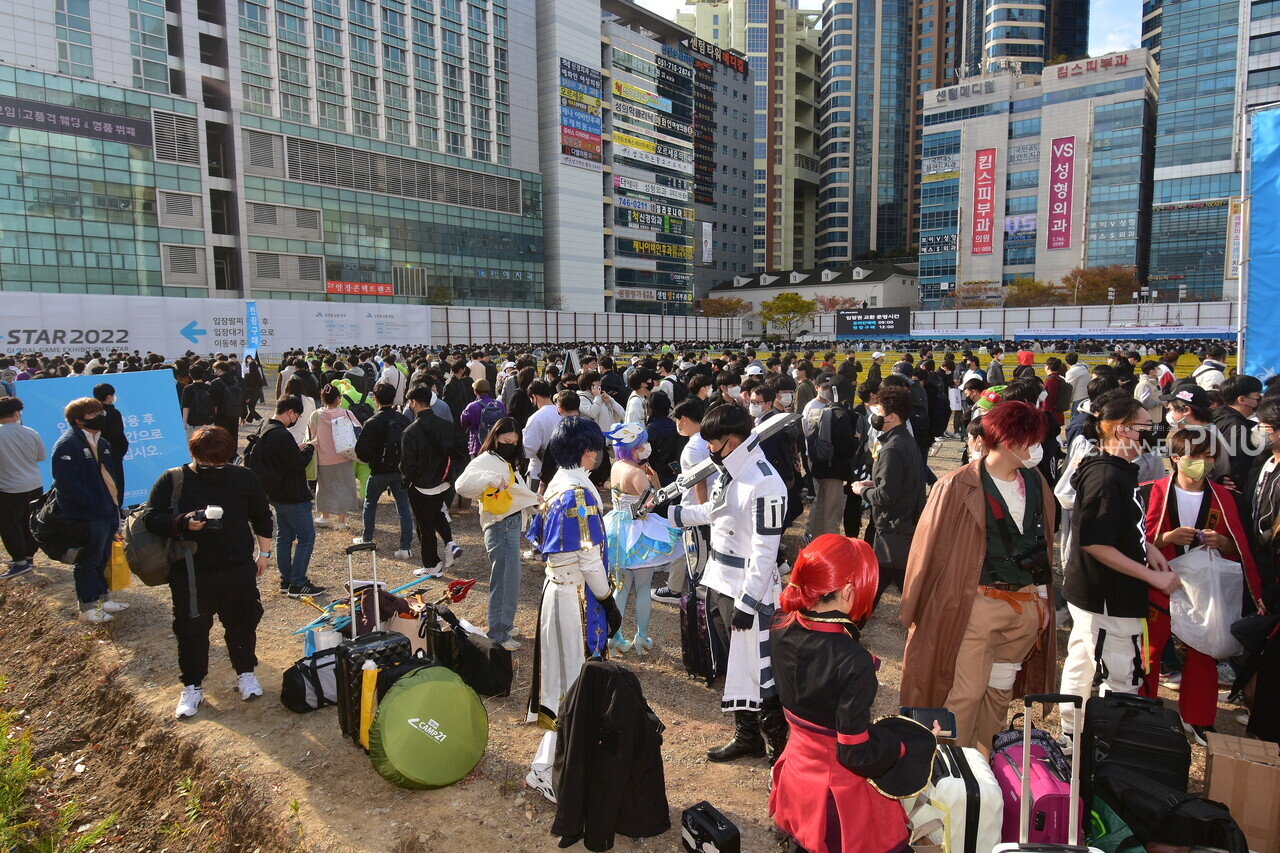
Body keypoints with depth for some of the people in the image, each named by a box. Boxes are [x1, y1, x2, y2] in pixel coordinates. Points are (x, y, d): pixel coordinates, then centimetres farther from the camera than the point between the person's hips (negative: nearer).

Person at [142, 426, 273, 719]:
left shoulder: (244, 478, -1)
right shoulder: (171, 482, -5)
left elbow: (262, 517, 9)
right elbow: (150, 518, -8)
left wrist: (264, 553, 10)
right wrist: (182, 523, -26)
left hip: (238, 571, 1)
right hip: (189, 575, -1)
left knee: (242, 625, 14)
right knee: (192, 631, 9)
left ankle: (245, 672, 35)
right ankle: (192, 686, 28)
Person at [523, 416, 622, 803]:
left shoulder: (555, 485, 7)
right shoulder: (581, 492, -21)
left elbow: (538, 537, 14)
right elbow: (589, 557, -21)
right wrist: (609, 602, -11)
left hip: (555, 585, 9)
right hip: (577, 593, -9)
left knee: (560, 672, 18)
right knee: (576, 682, 1)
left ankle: (547, 765, 32)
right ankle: (549, 772, 10)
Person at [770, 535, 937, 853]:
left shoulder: (784, 631, -15)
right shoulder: (854, 664, -33)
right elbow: (858, 754, -25)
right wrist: (917, 738, -10)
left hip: (796, 777, 6)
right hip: (840, 799, -5)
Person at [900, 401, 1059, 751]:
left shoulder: (1036, 483, 5)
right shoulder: (958, 487, -13)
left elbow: (1042, 544, 15)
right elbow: (932, 549, -10)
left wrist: (1043, 597, 15)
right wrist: (920, 612, -8)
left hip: (1025, 603, 6)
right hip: (977, 603, -6)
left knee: (1000, 690, 17)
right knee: (965, 693, -2)